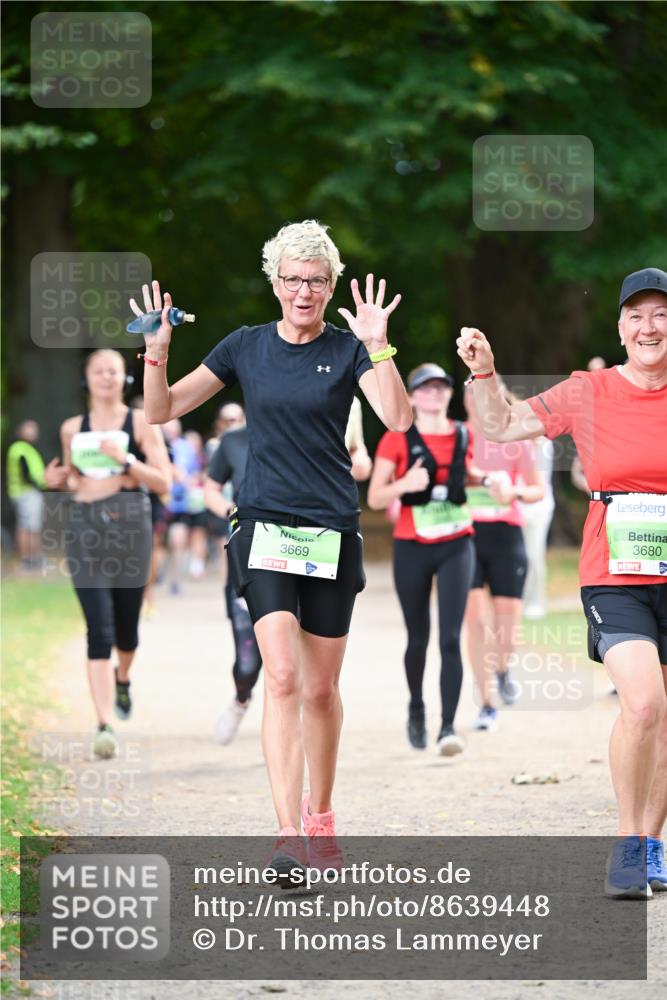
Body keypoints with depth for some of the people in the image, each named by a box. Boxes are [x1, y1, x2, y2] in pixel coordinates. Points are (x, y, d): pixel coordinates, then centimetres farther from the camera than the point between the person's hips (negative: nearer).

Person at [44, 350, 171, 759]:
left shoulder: (141, 423, 2)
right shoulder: (72, 429, 10)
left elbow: (163, 482, -2)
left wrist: (125, 460, -15)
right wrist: (59, 480, 1)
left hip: (130, 524, -1)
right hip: (85, 527, 1)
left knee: (126, 625, 10)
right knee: (99, 629, -11)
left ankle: (123, 678, 46)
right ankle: (105, 724, -16)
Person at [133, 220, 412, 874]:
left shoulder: (348, 351, 1)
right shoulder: (246, 347, 6)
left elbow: (397, 419, -15)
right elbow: (162, 411, 7)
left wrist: (378, 345, -24)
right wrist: (157, 351, -8)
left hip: (332, 533, 0)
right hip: (264, 526, 0)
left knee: (321, 688, 8)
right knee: (282, 676, -16)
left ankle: (320, 817, 28)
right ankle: (287, 838, -21)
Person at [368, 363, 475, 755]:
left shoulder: (465, 437, 6)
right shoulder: (398, 439, -2)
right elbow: (374, 498, -5)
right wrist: (405, 485, -23)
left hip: (456, 546, 1)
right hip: (412, 547, -1)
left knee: (451, 638, -11)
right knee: (419, 637, 10)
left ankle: (449, 726, -14)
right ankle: (416, 707, 36)